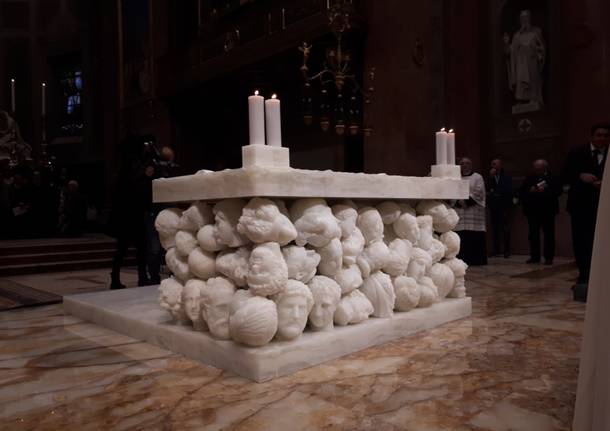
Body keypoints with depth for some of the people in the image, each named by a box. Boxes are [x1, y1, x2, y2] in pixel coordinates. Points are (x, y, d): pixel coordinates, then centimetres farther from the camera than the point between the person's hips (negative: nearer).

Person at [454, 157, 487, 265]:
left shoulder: (477, 177, 9)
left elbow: (478, 193, -3)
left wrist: (467, 201, -14)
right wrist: (459, 202, -12)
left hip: (474, 211, -2)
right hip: (459, 211, 2)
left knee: (475, 237, -5)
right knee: (461, 236, -4)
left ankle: (476, 260, 0)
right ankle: (463, 259, -1)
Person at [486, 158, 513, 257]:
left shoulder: (507, 177, 3)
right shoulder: (490, 177, 12)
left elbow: (508, 190, -4)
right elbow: (488, 189, 1)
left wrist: (495, 191, -4)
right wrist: (490, 177, -6)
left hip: (504, 206, -3)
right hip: (493, 206, 3)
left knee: (505, 228, -4)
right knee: (494, 228, 1)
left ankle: (506, 250, 0)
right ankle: (496, 250, 5)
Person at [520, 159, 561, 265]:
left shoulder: (552, 178, 2)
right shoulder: (529, 179, 11)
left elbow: (558, 190, -9)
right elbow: (521, 193, 5)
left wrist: (545, 190, -20)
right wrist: (530, 191, -13)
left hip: (547, 211, -3)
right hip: (532, 211, 3)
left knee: (549, 234, -2)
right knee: (533, 234, 5)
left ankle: (549, 257, 1)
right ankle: (534, 256, 12)